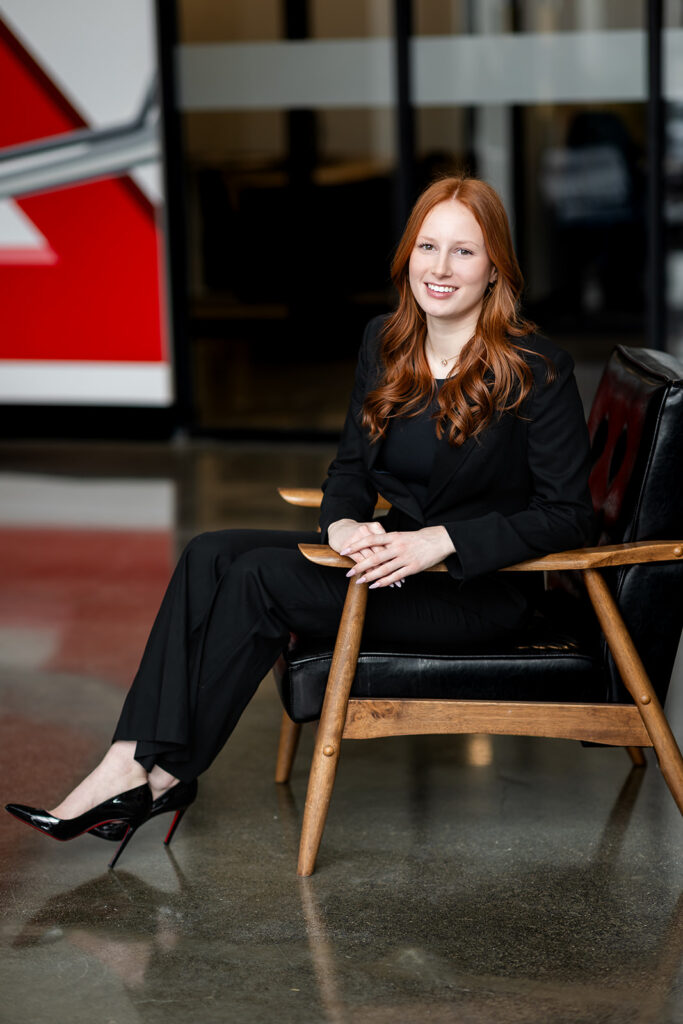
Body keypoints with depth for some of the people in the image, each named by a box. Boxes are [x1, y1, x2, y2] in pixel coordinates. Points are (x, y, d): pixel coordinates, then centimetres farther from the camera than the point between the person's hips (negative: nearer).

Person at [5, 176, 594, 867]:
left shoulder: (537, 372, -15)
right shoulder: (385, 344, 5)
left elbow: (568, 516, -15)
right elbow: (351, 466, 11)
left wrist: (439, 542, -24)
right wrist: (344, 524, -13)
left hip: (479, 591, -7)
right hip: (398, 553, 7)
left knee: (262, 576, -23)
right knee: (211, 554, -14)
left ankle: (165, 777, -12)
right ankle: (132, 760, -24)